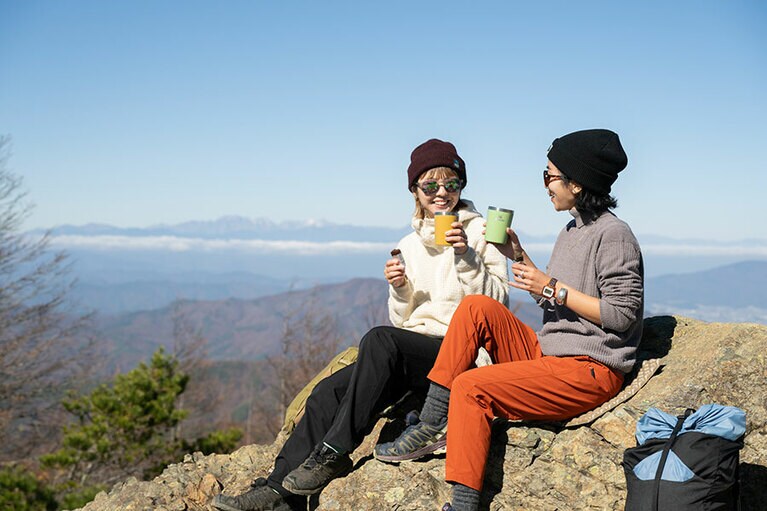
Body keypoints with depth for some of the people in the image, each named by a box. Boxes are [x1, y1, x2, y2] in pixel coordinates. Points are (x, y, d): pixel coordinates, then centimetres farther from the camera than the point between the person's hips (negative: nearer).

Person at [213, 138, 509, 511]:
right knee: (329, 391, -18)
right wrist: (399, 288, -5)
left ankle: (334, 453, -26)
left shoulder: (480, 232, 3)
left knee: (380, 340, -34)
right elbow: (402, 320, 15)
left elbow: (497, 305, -5)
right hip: (411, 353, 5)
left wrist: (468, 258, -17)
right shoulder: (409, 245, 17)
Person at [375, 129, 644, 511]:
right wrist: (519, 256, 11)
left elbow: (622, 314, -16)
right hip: (548, 353, 9)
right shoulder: (572, 230, 17)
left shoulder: (613, 234, -11)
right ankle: (432, 425, -8)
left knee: (471, 387, -21)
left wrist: (554, 288, -15)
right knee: (476, 307, -7)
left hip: (590, 369, -9)